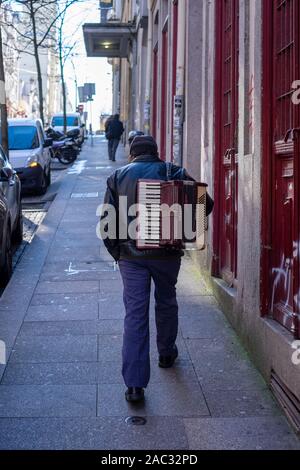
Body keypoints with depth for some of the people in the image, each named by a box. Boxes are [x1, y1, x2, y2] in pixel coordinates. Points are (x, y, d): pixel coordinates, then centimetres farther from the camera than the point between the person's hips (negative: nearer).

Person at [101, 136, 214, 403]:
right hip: (166, 252, 0)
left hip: (130, 254, 0)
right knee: (166, 302, 22)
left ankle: (134, 384, -4)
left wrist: (116, 252, 9)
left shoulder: (118, 177, 7)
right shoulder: (173, 173, 3)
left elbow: (107, 219, 2)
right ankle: (166, 353, 42)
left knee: (135, 313, 0)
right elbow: (205, 203, -4)